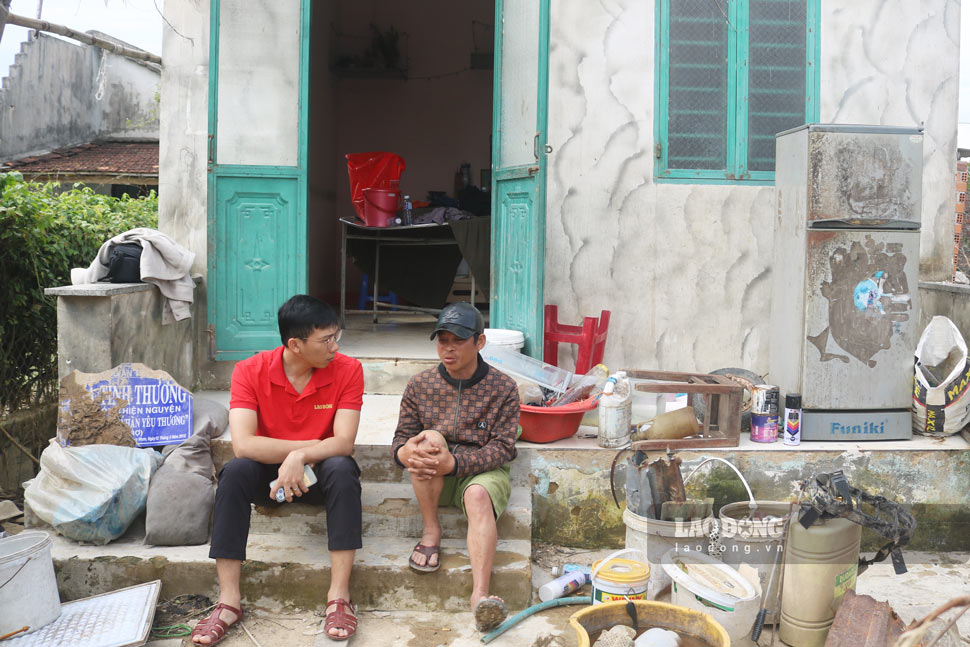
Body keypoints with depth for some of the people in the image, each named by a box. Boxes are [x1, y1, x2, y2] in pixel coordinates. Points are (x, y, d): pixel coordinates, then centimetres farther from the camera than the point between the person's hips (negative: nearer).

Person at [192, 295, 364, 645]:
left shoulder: (347, 370, -14)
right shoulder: (250, 371, -15)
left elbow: (343, 443, -22)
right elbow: (242, 444, -26)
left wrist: (301, 457, -41)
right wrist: (312, 444, -26)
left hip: (319, 472, 0)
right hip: (269, 472, 1)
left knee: (342, 468, -33)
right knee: (235, 471, -30)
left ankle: (339, 597, -30)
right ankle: (229, 601, -26)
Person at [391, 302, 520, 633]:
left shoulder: (503, 388, -7)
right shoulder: (420, 385, 0)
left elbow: (501, 448, -12)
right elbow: (401, 437, 1)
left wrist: (453, 463, -29)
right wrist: (405, 452, -27)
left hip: (483, 470, -2)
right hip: (434, 478, 2)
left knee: (478, 497, -35)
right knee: (430, 438, -29)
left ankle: (480, 594, -50)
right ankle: (431, 531, -17)